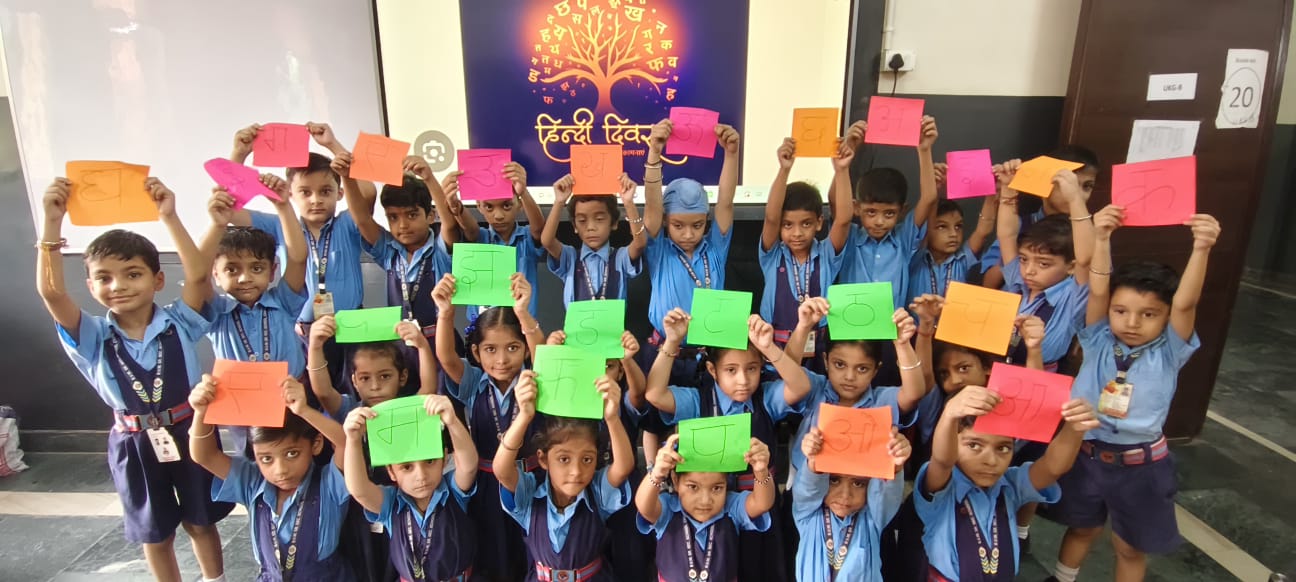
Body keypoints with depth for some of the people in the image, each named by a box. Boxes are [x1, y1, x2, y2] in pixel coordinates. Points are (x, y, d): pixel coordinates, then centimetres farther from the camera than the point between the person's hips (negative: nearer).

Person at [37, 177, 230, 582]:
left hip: (189, 434, -1)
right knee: (155, 535, 19)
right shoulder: (94, 337, -7)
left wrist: (169, 217, -31)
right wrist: (52, 222, -27)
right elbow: (51, 292, -21)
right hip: (135, 445, 1)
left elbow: (199, 275, -26)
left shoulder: (178, 322, -10)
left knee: (200, 522, 18)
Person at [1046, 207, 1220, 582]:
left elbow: (1185, 303, -24)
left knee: (1130, 545, 17)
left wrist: (1201, 249, -37)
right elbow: (1097, 291, -20)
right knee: (1083, 527, 23)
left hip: (1139, 464, -1)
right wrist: (1102, 238, -31)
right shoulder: (1099, 342, -7)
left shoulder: (1168, 353, -9)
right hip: (1086, 453, 1)